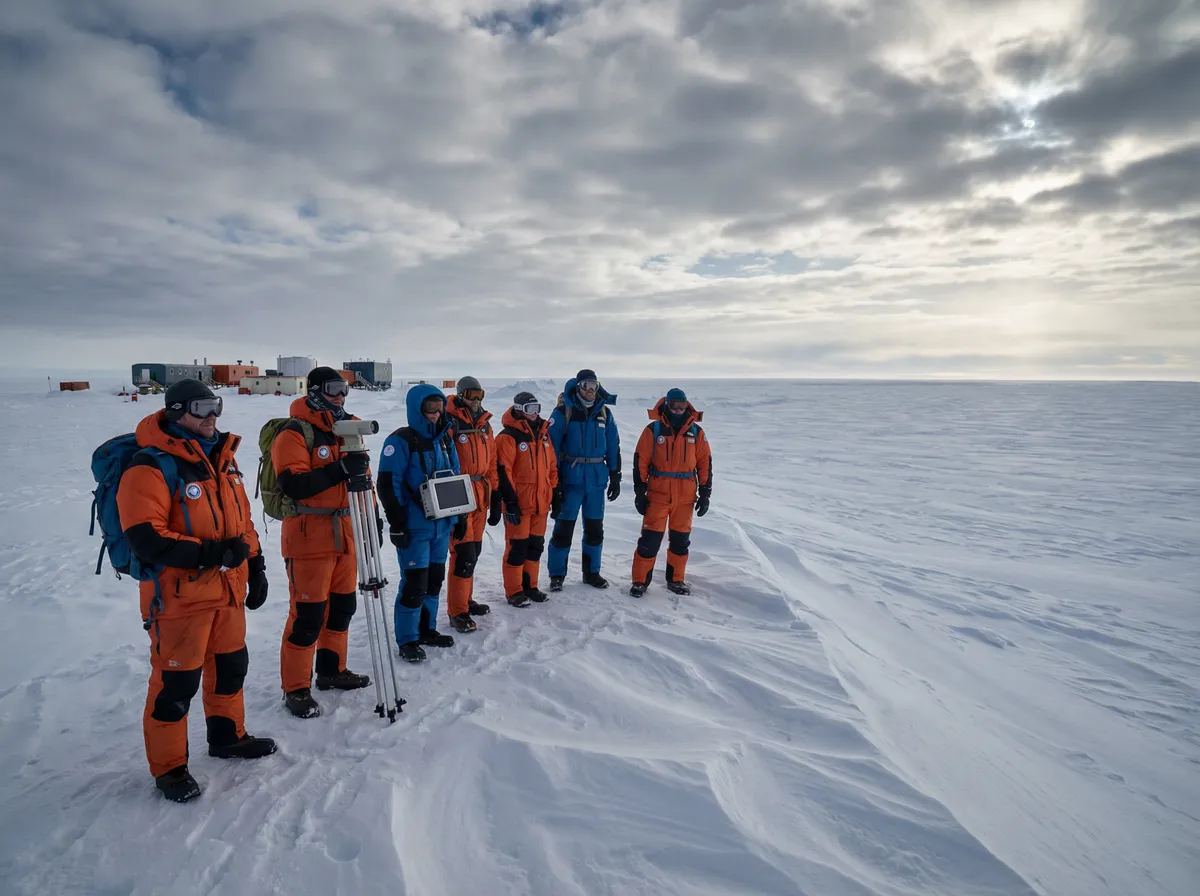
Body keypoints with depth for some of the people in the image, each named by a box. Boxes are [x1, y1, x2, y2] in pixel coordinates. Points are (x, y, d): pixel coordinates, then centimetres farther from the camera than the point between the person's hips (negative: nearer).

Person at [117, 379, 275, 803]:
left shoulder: (222, 458, 10)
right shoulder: (151, 466, -15)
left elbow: (242, 518, 16)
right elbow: (144, 537, -22)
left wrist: (255, 567, 14)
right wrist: (206, 552, -26)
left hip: (228, 589, 8)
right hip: (179, 594, -8)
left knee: (230, 665, 20)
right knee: (176, 682, 3)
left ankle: (227, 736, 40)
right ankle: (168, 766, 21)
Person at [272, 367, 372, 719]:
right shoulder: (294, 433, -11)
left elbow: (360, 476, 22)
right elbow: (292, 484, -23)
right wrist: (339, 469, -28)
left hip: (344, 532, 8)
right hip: (308, 535, -8)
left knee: (342, 605, 16)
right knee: (308, 614, -3)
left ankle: (332, 670, 32)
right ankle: (296, 688, 12)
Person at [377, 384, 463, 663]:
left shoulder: (444, 439, 11)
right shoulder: (401, 441, -11)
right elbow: (388, 485, -14)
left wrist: (460, 516, 15)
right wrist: (397, 524, -15)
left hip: (442, 524, 7)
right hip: (415, 527, -7)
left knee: (434, 579, 15)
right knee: (414, 583, -4)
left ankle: (426, 629, 29)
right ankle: (407, 640, 9)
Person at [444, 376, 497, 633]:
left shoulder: (484, 424, 13)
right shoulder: (450, 423, -12)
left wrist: (495, 491, 16)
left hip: (480, 496, 8)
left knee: (474, 551, 16)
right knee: (464, 554, -8)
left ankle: (466, 599, 31)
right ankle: (457, 612, 2)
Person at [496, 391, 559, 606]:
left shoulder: (544, 433, 12)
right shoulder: (508, 436, -11)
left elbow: (552, 466, 18)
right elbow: (503, 471, -15)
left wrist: (555, 493, 16)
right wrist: (509, 502, -17)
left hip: (540, 503, 7)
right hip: (518, 504, -7)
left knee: (536, 546, 14)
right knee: (517, 547, 1)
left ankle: (530, 586, 28)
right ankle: (513, 592, 12)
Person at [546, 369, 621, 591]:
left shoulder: (604, 413, 5)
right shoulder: (563, 412, -7)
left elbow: (613, 447, 10)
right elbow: (551, 447, -8)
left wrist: (615, 477, 8)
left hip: (597, 479, 4)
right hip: (570, 478, -4)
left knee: (595, 528, 12)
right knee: (564, 527, 1)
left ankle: (591, 572, 27)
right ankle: (557, 574, 15)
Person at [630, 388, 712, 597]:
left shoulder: (696, 432, 3)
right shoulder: (653, 430, -4)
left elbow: (705, 464, 7)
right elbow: (640, 462, -2)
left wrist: (705, 494, 4)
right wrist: (639, 493, -4)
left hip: (685, 496, 3)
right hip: (658, 494, -2)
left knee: (680, 539, 12)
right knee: (650, 538, -3)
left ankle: (675, 580, 27)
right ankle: (640, 581, 9)